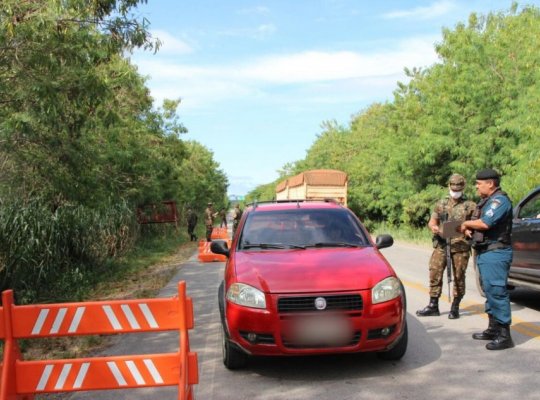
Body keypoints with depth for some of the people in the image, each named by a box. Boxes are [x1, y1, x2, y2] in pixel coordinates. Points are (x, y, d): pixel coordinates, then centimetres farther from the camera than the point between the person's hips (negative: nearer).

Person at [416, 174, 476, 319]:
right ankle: (433, 305, 10)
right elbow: (432, 221, 14)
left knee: (458, 276, 1)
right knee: (435, 273, 0)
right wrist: (433, 227, -9)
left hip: (461, 246, -2)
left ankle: (455, 307, 13)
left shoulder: (470, 206, 7)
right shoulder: (441, 203, 15)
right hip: (441, 245, 3)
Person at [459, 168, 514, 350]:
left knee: (497, 292, -10)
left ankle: (504, 335, -6)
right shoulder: (487, 201, 19)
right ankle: (493, 329, 26)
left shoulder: (500, 200, -14)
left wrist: (466, 224, -9)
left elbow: (485, 223, -25)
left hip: (495, 253, -11)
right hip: (485, 252, 11)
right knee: (490, 291, 16)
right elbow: (480, 223, 22)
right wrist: (469, 229, 1)